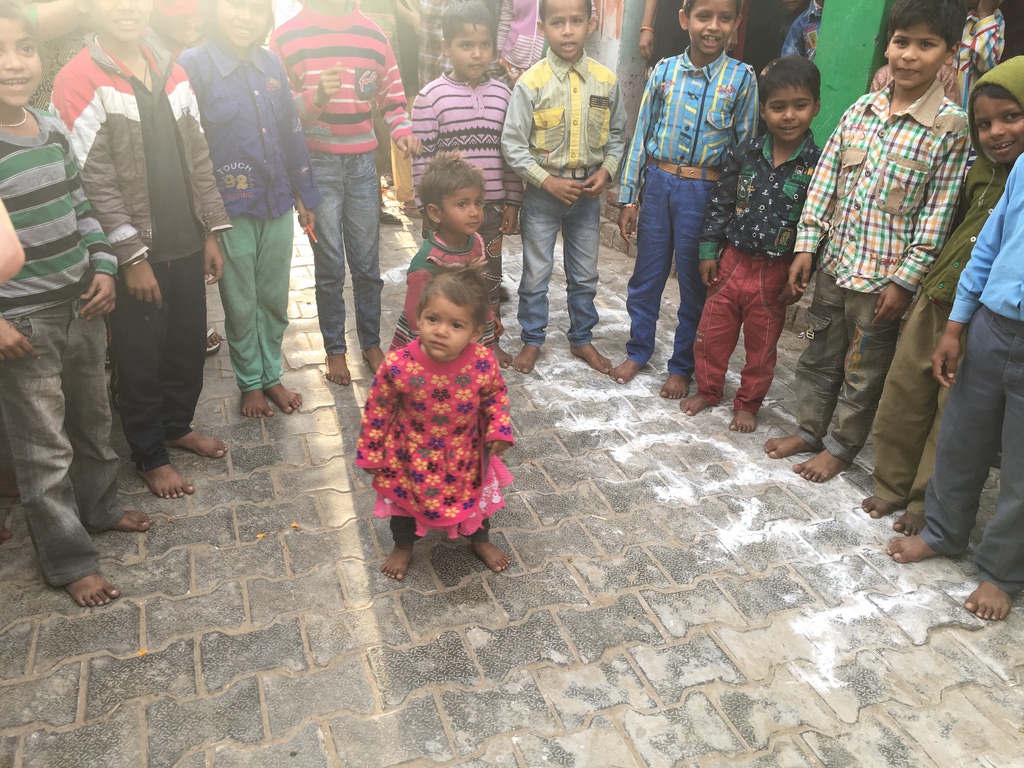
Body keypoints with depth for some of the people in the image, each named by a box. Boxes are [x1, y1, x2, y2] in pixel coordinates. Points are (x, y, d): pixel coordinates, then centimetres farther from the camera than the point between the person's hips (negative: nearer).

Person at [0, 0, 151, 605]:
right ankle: (69, 559, 22)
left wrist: (104, 267, 4)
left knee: (93, 417, 21)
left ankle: (98, 506, 44)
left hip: (82, 305, 6)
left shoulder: (54, 128, 3)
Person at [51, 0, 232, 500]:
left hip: (186, 246, 6)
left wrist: (211, 231, 8)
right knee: (140, 360, 7)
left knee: (188, 345, 16)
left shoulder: (172, 74, 9)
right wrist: (132, 256, -15)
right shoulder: (79, 82, -10)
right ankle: (149, 456, 24)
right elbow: (94, 180, -14)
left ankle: (178, 425, 38)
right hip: (135, 254, -5)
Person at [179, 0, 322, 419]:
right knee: (241, 305, 9)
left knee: (275, 298, 13)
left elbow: (292, 133, 12)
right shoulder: (194, 65, -8)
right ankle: (250, 383, 27)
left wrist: (305, 196, 14)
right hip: (231, 210, -4)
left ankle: (271, 375, 31)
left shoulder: (271, 64, 6)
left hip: (277, 205, 4)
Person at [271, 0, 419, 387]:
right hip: (317, 164, -2)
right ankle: (334, 349, 18)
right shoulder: (288, 36, -3)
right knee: (330, 266, 3)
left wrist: (402, 129, -4)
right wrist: (317, 97, -21)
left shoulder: (373, 35, 6)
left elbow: (392, 97, 15)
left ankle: (371, 342, 23)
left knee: (367, 263, 8)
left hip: (362, 162, 3)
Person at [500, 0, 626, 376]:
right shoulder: (532, 82, -13)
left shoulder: (606, 80, -2)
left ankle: (581, 338, 33)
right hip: (542, 193, -3)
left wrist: (607, 170, -8)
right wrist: (547, 181, -17)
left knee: (585, 274, 15)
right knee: (536, 274, 8)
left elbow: (616, 135, 9)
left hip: (587, 192, 3)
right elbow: (512, 144, -11)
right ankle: (532, 340, 27)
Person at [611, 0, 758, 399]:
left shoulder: (742, 78, -2)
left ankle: (682, 365, 24)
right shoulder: (664, 70, 2)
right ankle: (638, 350, 31)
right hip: (658, 182, 2)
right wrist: (628, 197, 3)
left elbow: (745, 148, 0)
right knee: (645, 275, 11)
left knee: (694, 283, 8)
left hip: (705, 190, -2)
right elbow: (641, 135, 5)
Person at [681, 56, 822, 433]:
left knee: (761, 344, 13)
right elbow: (720, 202, 4)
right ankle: (707, 389, 35)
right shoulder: (746, 153, -3)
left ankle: (748, 403, 31)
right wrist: (708, 250, 2)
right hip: (732, 260, 3)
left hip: (775, 272, -2)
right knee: (712, 332, 14)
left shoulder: (818, 164, -11)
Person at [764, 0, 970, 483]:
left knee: (864, 371, 10)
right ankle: (809, 429, 36)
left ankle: (842, 445, 29)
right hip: (835, 263, 4)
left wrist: (905, 280, -13)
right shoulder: (860, 111, 3)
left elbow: (938, 213, -11)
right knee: (819, 355, 17)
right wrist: (806, 245, 1)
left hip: (884, 277, -4)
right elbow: (824, 180, 6)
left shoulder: (951, 127, -10)